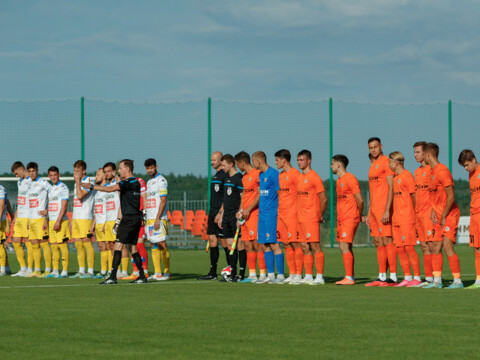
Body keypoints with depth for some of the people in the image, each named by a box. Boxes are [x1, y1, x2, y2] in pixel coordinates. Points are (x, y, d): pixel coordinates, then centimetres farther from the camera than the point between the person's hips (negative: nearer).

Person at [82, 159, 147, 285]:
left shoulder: (128, 182, -13)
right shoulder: (135, 182, 14)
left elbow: (111, 189, -21)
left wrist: (92, 187, -19)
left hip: (129, 218, -9)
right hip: (136, 217, 9)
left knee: (118, 245, -10)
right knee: (132, 247, 12)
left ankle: (113, 277, -14)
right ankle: (142, 276, 9)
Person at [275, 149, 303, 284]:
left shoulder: (295, 174, -9)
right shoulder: (280, 175, 17)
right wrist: (279, 210, 18)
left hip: (292, 214, -8)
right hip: (281, 214, 8)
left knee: (295, 244, -7)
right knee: (286, 245, 7)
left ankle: (298, 275, -6)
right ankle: (292, 274, 11)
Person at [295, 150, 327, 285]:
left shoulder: (314, 177, -8)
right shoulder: (299, 178, 16)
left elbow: (323, 199, -9)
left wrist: (320, 216, -5)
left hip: (312, 218, -8)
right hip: (301, 218, 8)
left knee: (315, 246, -8)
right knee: (305, 247, 8)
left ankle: (319, 277, -8)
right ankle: (308, 276, 11)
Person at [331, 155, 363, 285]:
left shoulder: (350, 179, -12)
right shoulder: (339, 181, 18)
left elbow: (360, 200, -12)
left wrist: (359, 216, 1)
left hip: (350, 219, -9)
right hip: (341, 219, 9)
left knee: (345, 246, -13)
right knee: (343, 247, 8)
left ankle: (349, 278, -14)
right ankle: (351, 277, 11)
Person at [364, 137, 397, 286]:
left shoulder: (386, 162, -8)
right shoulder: (373, 165, 20)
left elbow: (391, 188, -14)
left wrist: (387, 211, -21)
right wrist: (369, 213, 21)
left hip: (383, 209, -9)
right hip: (374, 209, 9)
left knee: (387, 240, -10)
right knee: (378, 243, 8)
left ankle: (393, 277, -10)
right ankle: (381, 277, 10)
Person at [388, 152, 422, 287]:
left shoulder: (407, 176, -9)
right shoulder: (395, 177, 17)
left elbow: (414, 197, -9)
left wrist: (412, 214, -6)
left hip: (407, 219, -9)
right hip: (396, 219, 9)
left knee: (409, 248, -9)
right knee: (399, 249, 7)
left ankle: (417, 278, -5)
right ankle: (407, 277, 12)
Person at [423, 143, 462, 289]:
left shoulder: (442, 171, -16)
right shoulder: (433, 172, 14)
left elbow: (451, 196, -19)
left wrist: (444, 216, -16)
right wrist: (433, 211, 9)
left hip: (450, 215, -9)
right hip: (439, 217, 9)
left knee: (447, 247, -13)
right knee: (435, 247, 6)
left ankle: (457, 281, -9)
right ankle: (437, 281, 10)